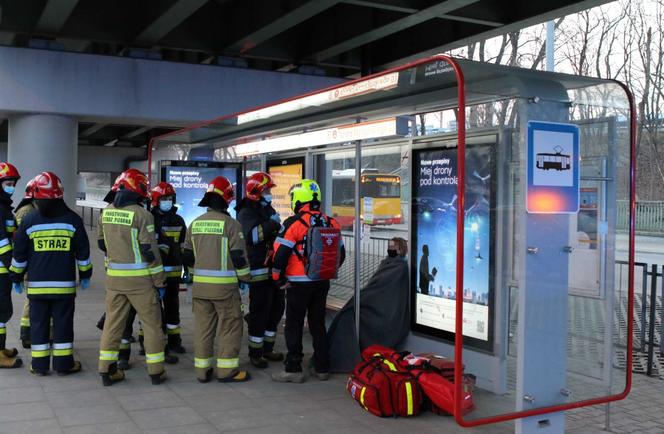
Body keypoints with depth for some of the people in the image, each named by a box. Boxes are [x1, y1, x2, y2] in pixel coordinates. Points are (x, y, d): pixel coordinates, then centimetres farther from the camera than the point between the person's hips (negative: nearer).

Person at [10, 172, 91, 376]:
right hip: (64, 283, 0)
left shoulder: (29, 220, -2)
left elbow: (19, 253, 4)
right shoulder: (72, 219, -2)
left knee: (39, 323, 9)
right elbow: (83, 251, 4)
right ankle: (63, 363, 11)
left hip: (37, 284, 0)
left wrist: (16, 277, 16)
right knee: (63, 323, 7)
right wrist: (85, 274, 16)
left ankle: (39, 364, 13)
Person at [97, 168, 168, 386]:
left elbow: (102, 243, 15)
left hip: (114, 277, 5)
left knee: (113, 322, 13)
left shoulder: (106, 212, 4)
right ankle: (156, 371, 12)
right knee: (152, 324, 7)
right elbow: (150, 251, -14)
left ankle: (107, 370, 16)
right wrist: (160, 281, -7)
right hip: (140, 278, -5)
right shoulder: (141, 214, -14)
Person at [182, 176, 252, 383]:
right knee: (230, 327, 5)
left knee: (203, 327, 13)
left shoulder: (195, 224, 7)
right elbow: (239, 257, -11)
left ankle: (202, 370, 18)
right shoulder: (230, 224, -11)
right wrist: (246, 278, 4)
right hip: (225, 285, -5)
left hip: (200, 284, 5)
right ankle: (227, 370, 8)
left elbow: (188, 256, 13)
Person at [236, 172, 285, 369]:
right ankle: (255, 353, 6)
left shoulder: (268, 210, 18)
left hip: (274, 269, 9)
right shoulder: (246, 213, -11)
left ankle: (267, 349, 27)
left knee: (276, 308, 14)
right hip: (259, 271, -9)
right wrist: (271, 224, -34)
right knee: (259, 312, -5)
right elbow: (251, 236, -30)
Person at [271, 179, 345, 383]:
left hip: (298, 284, -5)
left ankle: (293, 369, 6)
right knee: (318, 324, 15)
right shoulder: (331, 223, 5)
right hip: (322, 283, 6)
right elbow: (340, 254, 11)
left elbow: (280, 254, -16)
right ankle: (322, 367, 21)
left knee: (294, 326, 4)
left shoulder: (293, 223, -14)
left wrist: (278, 278, -2)